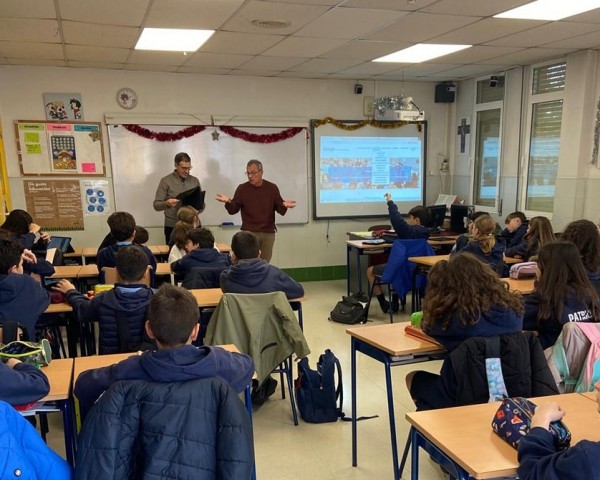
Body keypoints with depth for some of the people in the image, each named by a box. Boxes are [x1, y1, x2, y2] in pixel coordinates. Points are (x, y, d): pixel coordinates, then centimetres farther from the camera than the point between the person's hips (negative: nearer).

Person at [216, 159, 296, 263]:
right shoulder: (242, 188, 1)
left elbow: (281, 210, 3)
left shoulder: (272, 188, 2)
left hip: (268, 233, 1)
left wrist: (284, 205, -20)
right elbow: (233, 210, 1)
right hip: (249, 232, -1)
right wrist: (228, 202, -21)